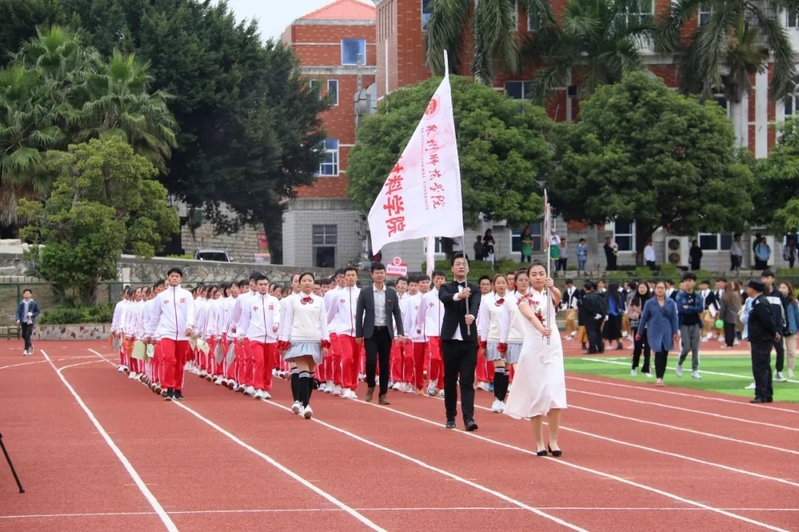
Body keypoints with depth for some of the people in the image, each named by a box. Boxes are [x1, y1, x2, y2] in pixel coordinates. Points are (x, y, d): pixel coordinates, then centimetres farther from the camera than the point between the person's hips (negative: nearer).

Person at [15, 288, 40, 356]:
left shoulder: (34, 303, -1)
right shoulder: (21, 304, 4)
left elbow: (37, 312, 4)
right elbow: (18, 312, 3)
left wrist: (32, 314, -15)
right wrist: (18, 319, -13)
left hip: (30, 322, -4)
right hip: (23, 322, 4)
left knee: (27, 335, -15)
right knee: (24, 335, 11)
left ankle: (26, 350, -11)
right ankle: (30, 345, 36)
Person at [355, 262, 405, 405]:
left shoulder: (392, 293, 6)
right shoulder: (365, 293, 0)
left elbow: (397, 314, 8)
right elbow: (359, 314, 1)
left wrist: (400, 332, -1)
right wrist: (358, 334, -3)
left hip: (386, 332, 2)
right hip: (371, 332, -2)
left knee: (385, 364, 2)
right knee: (371, 360, -13)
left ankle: (383, 394, 8)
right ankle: (370, 387, 11)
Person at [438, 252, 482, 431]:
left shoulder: (475, 289, 7)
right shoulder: (446, 288, 7)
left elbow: (475, 304, -14)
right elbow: (444, 298, -17)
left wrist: (472, 315, -38)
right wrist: (458, 296, -39)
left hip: (468, 341, -1)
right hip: (450, 340, 1)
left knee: (467, 381, -6)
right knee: (449, 380, 8)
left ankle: (469, 418, -12)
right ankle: (451, 417, 18)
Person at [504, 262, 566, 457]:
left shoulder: (550, 295, 7)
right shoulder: (524, 300, 0)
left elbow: (558, 297, -18)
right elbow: (530, 316, -21)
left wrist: (552, 287, -41)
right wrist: (541, 329, -43)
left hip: (553, 347, 2)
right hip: (533, 347, -1)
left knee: (555, 393, -10)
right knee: (536, 393, -1)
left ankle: (553, 441, -4)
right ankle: (539, 442, 7)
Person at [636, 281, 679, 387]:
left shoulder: (671, 302, 2)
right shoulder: (649, 303, -1)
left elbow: (674, 318, 4)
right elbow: (644, 318, 5)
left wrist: (675, 332, -2)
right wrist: (639, 333, 9)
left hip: (667, 332, 2)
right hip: (654, 332, -2)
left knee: (664, 355, 8)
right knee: (659, 353, -14)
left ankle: (660, 378, 19)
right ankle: (658, 378, -14)